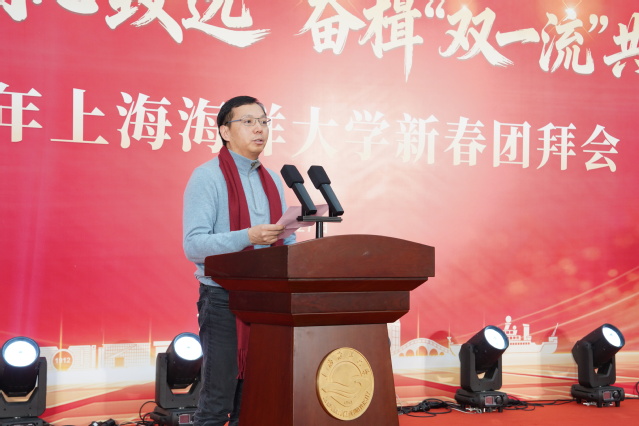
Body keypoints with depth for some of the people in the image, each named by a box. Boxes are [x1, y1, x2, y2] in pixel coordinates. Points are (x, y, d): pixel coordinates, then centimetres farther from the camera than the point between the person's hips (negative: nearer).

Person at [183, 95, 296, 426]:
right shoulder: (207, 177, -6)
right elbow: (193, 245, -15)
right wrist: (248, 236, -26)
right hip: (224, 298, -6)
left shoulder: (273, 181, 14)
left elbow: (286, 241, 18)